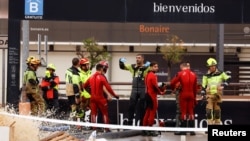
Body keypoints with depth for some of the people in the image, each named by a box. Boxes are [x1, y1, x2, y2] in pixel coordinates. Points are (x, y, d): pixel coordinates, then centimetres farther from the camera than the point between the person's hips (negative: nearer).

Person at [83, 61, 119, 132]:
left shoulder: (91, 77, 7)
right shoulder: (102, 77, -14)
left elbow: (85, 86, 15)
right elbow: (108, 88, -18)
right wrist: (115, 95, -9)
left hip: (93, 98, 5)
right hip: (100, 98, -5)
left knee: (93, 113, 9)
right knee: (105, 113, 6)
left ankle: (94, 128, 9)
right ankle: (106, 129, 6)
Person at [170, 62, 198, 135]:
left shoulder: (180, 73, -6)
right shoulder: (193, 74, 6)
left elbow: (172, 83, -7)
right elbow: (195, 87, 9)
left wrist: (173, 88, 15)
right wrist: (195, 97, 17)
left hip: (183, 94, -3)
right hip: (191, 94, 3)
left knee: (183, 112, 3)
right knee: (191, 112, 8)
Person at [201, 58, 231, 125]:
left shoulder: (220, 73, 2)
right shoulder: (206, 76, 3)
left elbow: (228, 78, 5)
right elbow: (204, 85, 6)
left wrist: (225, 83, -11)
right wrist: (203, 94, -1)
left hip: (218, 94, 1)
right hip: (209, 94, -1)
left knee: (217, 109, 9)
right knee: (209, 110, -11)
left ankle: (217, 122, 23)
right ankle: (210, 123, -8)